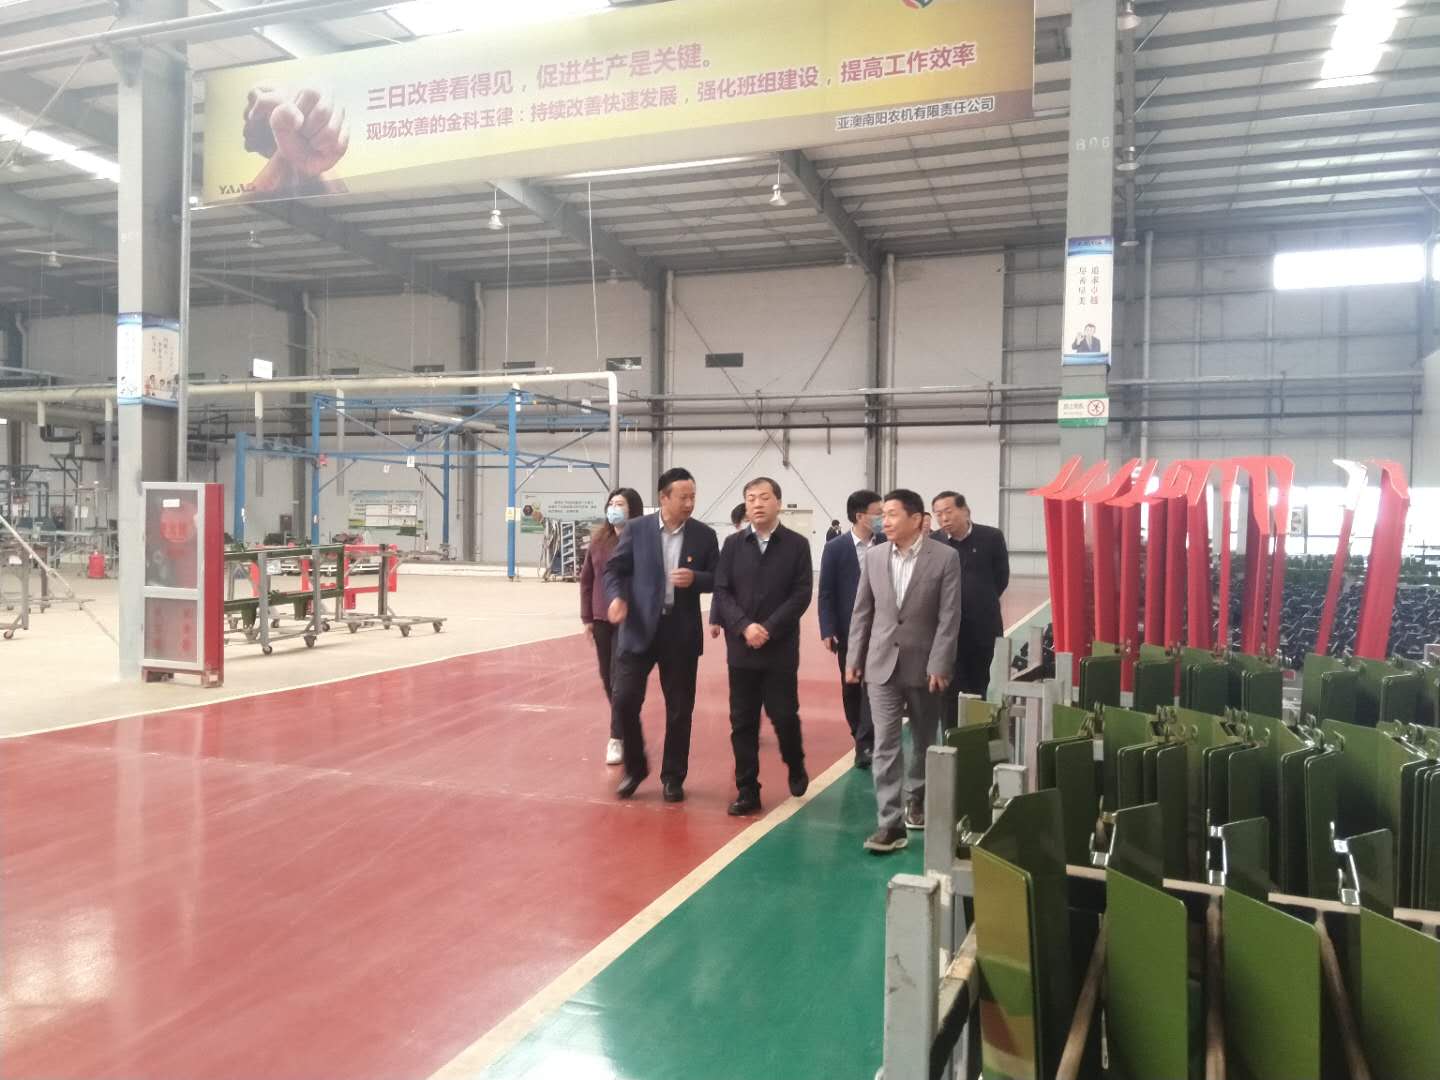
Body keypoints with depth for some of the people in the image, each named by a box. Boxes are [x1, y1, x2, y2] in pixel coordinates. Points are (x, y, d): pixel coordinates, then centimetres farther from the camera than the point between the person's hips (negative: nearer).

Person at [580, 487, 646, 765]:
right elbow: (586, 579, 10)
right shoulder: (598, 539, 5)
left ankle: (617, 738, 4)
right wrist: (586, 617, 7)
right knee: (607, 677, 12)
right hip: (601, 619, 5)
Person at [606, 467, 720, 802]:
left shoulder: (704, 535, 2)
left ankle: (673, 777, 23)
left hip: (682, 632, 1)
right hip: (639, 628, -1)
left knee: (679, 709, 7)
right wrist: (617, 597, -17)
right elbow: (615, 569, 3)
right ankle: (634, 767, 18)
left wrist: (694, 578, -15)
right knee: (624, 699, -5)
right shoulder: (636, 529, 0)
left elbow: (718, 580, 6)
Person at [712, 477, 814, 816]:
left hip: (781, 649, -2)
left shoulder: (797, 544, 0)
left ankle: (796, 767, 30)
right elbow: (721, 592, 1)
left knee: (784, 715, 1)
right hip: (741, 648, 2)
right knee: (742, 722, 4)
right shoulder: (733, 544, 6)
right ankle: (747, 791, 14)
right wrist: (744, 627, -14)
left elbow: (801, 594, -6)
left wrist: (769, 629, -15)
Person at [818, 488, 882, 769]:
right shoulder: (835, 548, -5)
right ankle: (861, 738, 26)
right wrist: (827, 631, -11)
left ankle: (865, 743, -4)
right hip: (848, 630, 0)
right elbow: (826, 593, -5)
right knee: (851, 686, 10)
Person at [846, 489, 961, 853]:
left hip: (923, 664, -1)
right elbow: (862, 612, 6)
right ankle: (890, 822, -2)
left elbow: (949, 617, -10)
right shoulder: (873, 556, 1)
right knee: (885, 744, -4)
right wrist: (854, 658, 5)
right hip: (882, 663, 2)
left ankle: (916, 798, 38)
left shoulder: (945, 558, -9)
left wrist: (939, 665, -14)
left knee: (923, 739, 15)